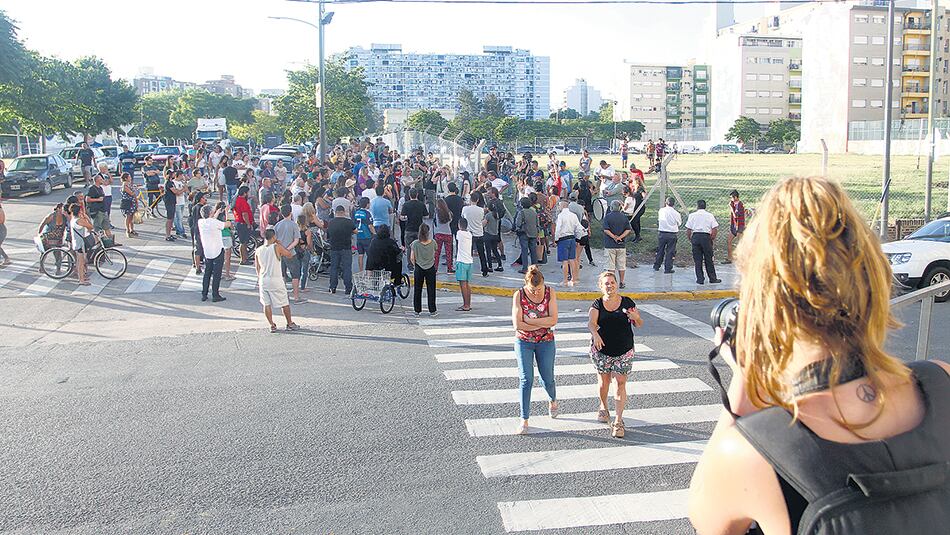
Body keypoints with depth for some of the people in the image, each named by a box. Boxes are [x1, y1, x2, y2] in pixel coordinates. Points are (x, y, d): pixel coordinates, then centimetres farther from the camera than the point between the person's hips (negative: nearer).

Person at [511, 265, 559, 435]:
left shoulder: (550, 292, -11)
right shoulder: (519, 295, -15)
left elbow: (553, 320, -17)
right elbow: (517, 325, -20)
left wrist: (530, 320, -21)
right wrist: (542, 323, -17)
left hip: (546, 342, 1)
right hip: (524, 342, -1)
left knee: (547, 378, 11)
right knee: (526, 380, -5)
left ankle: (553, 400, 45)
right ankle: (524, 420, 3)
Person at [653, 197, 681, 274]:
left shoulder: (661, 211, -3)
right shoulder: (676, 213, -11)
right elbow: (679, 223, 2)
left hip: (662, 233, 3)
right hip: (672, 235, -3)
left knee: (660, 250, 16)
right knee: (670, 252, 5)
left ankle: (656, 266, 25)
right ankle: (667, 269, 6)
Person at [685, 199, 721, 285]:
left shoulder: (692, 215, 4)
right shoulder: (710, 215, 5)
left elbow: (688, 229, 0)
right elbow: (715, 229, -1)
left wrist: (689, 239, 12)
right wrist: (712, 238, 9)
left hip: (695, 237, 0)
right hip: (706, 237, 0)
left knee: (697, 260, 4)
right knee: (708, 259, 8)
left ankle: (700, 279, 4)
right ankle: (712, 279, 13)